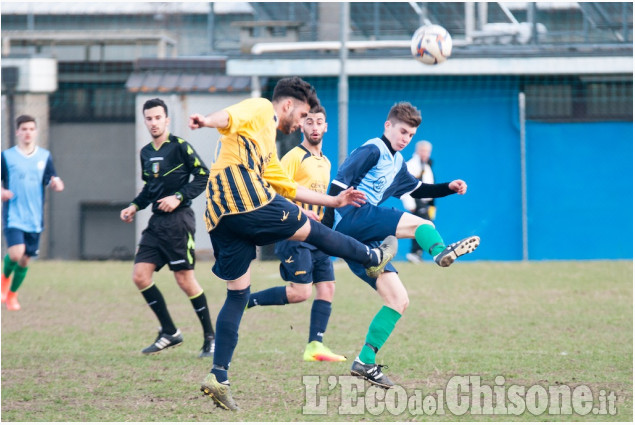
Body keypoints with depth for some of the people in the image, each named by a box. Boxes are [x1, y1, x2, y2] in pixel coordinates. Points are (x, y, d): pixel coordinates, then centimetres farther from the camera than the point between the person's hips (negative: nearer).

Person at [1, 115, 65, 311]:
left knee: (25, 260, 6)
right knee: (16, 253, -21)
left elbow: (53, 181, 9)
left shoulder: (45, 156, 7)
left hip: (34, 219, 3)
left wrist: (56, 184, -15)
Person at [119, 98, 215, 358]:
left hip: (178, 220, -7)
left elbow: (203, 176, -9)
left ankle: (210, 337, 5)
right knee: (140, 275, -3)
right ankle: (169, 333, 8)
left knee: (185, 279, -7)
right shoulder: (145, 153, 14)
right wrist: (135, 206, 12)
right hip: (156, 222, 7)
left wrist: (179, 197, -16)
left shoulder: (179, 146, -7)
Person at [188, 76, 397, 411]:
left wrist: (334, 201, 46)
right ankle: (373, 259, 30)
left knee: (238, 294, 8)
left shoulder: (267, 144, 34)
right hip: (246, 197, -10)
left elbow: (289, 188, 41)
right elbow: (229, 118, -14)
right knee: (310, 229, 10)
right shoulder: (260, 110, 7)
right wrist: (206, 121, -37)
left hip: (219, 216, 10)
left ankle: (218, 376, 2)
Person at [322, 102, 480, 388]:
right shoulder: (373, 150, -3)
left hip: (363, 239, 9)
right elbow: (341, 182, -13)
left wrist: (449, 188, 25)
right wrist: (327, 222, -21)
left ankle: (365, 362, 1)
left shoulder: (396, 163, 26)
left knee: (398, 300, 3)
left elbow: (416, 189, 41)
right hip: (351, 217, -9)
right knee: (420, 224, -22)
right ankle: (441, 252, -53)